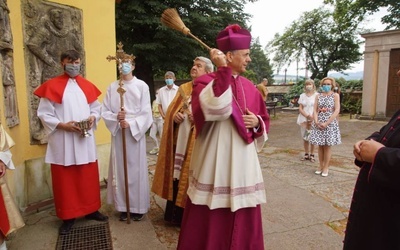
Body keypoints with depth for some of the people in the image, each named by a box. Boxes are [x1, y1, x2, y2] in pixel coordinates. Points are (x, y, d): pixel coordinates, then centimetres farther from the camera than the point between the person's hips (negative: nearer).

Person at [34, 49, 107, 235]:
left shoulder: (87, 86, 9)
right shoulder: (51, 86, -2)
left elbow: (96, 108, 13)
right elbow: (44, 114, -5)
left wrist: (93, 118, -9)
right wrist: (63, 125, -17)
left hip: (85, 140, 3)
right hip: (62, 143, -3)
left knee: (89, 177, 11)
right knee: (65, 180, 6)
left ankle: (91, 209, 27)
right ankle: (68, 216, 20)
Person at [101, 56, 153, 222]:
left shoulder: (142, 86, -2)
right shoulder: (112, 87, 5)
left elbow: (146, 113, -5)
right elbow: (104, 111, 4)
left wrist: (131, 124, -17)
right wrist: (116, 117, -15)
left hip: (136, 133, -2)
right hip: (118, 134, 3)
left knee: (136, 170, 4)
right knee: (120, 170, 7)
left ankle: (138, 207, 17)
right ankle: (123, 207, 20)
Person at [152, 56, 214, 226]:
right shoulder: (183, 88, 15)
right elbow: (171, 109, 12)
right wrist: (175, 116, -9)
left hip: (198, 143, -5)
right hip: (179, 140, 5)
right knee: (176, 174, 10)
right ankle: (176, 213, 27)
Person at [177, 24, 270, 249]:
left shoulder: (249, 87, 9)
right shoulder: (205, 82, -7)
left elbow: (265, 120, 18)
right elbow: (216, 109, -28)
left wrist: (257, 123, -5)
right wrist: (223, 71, -25)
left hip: (243, 162, 5)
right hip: (214, 162, -5)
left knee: (242, 220, 15)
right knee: (211, 220, 7)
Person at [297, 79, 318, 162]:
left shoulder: (316, 95, -1)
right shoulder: (302, 95, 9)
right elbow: (300, 108, 4)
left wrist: (312, 118, -15)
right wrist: (307, 116, -11)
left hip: (313, 119, -3)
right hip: (304, 119, 3)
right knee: (305, 137, 5)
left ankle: (312, 154, 7)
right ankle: (306, 154, 15)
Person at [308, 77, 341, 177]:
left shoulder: (335, 95, 0)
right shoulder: (318, 96, 9)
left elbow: (337, 111, -9)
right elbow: (315, 110, 3)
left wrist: (326, 123, -16)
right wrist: (316, 122, -13)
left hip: (330, 123, -3)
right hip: (319, 123, 3)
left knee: (327, 145, 2)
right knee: (320, 145, 7)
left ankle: (326, 167, 12)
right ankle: (321, 166, 18)